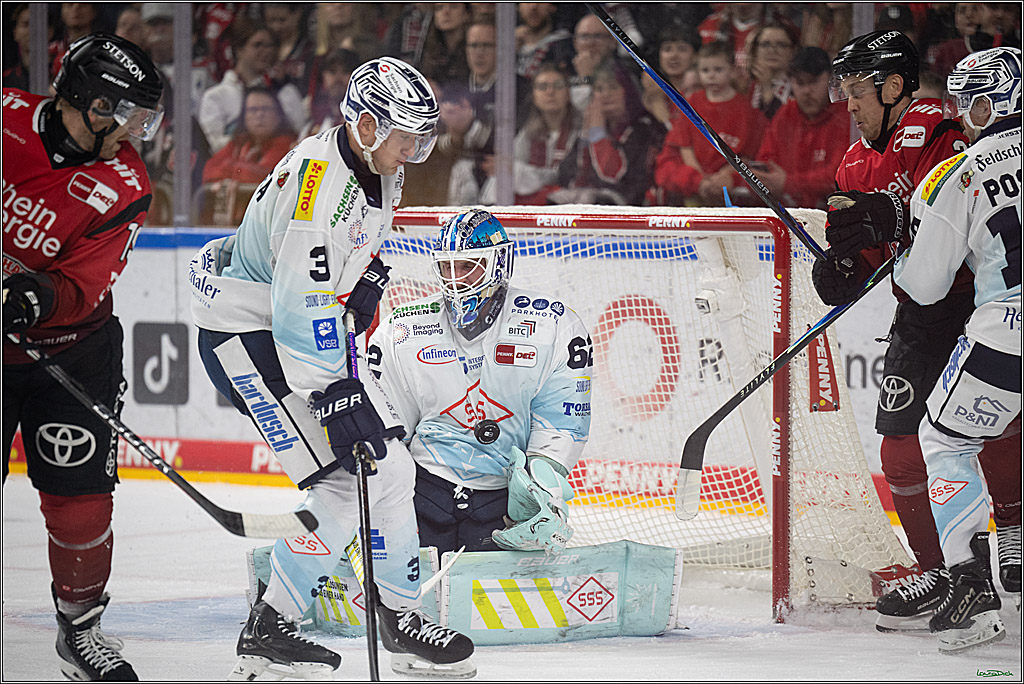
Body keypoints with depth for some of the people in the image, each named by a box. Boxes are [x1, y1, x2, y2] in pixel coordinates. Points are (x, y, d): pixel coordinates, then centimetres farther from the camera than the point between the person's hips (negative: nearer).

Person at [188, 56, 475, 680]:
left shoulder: (379, 172, 2)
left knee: (390, 465, 7)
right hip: (245, 330, -10)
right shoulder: (317, 181, -28)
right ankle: (267, 632, -7)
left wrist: (365, 279, 7)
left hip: (312, 325, 10)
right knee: (347, 479, -16)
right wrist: (335, 395, -31)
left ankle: (403, 618, 18)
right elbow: (301, 307, -31)